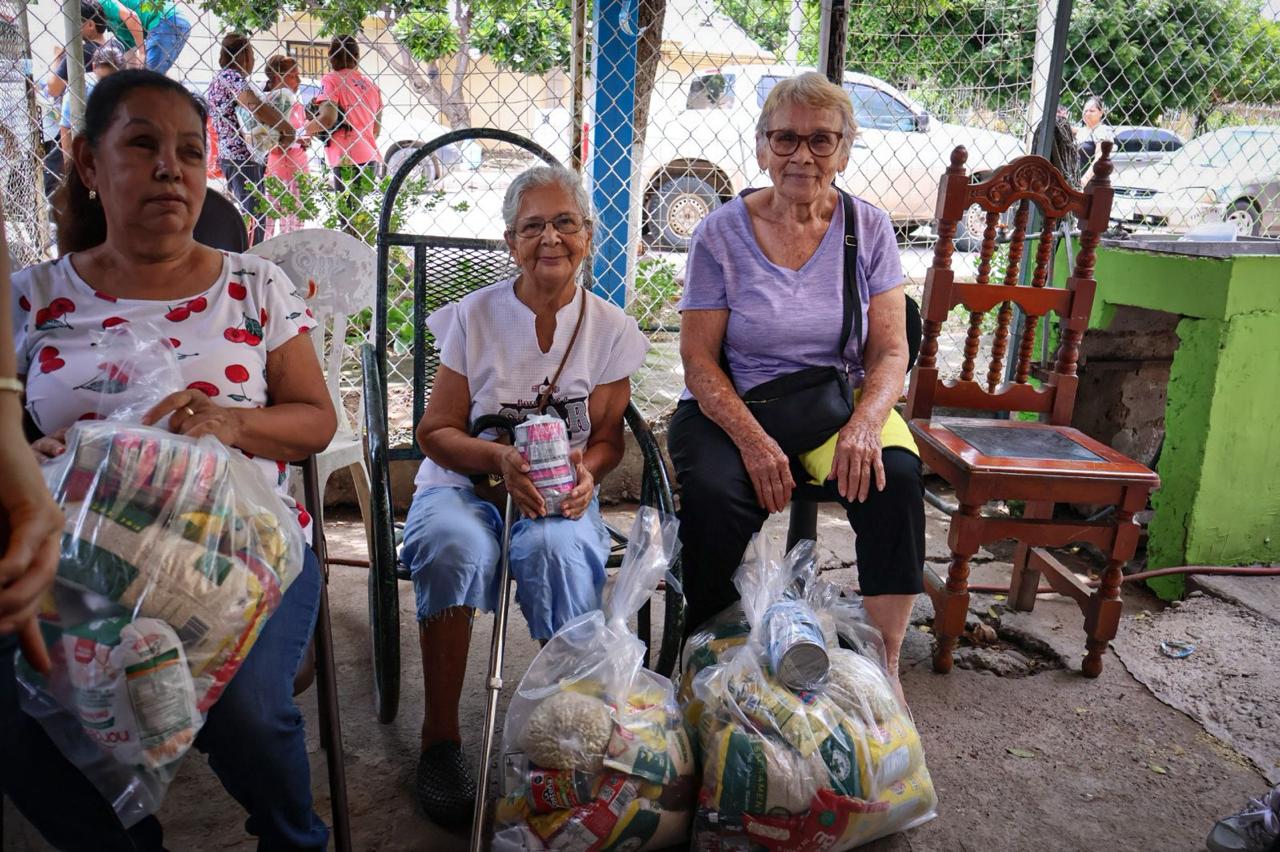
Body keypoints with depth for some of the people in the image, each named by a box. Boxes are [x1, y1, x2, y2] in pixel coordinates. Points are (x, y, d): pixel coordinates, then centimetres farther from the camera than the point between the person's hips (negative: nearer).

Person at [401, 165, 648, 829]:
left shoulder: (609, 328, 3)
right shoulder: (474, 316, 0)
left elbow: (608, 438, 7)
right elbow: (435, 431, 0)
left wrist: (586, 468, -17)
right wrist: (500, 458, -19)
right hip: (463, 481, 0)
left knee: (556, 549, -36)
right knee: (455, 546, -36)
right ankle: (440, 740, -20)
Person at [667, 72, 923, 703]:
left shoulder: (868, 229, 4)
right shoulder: (722, 233, -3)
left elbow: (890, 350, 0)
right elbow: (699, 360, -6)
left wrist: (864, 424, -21)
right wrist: (752, 440, -22)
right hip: (732, 408, -1)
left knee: (896, 475, -27)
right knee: (713, 495, -31)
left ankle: (884, 667, -11)